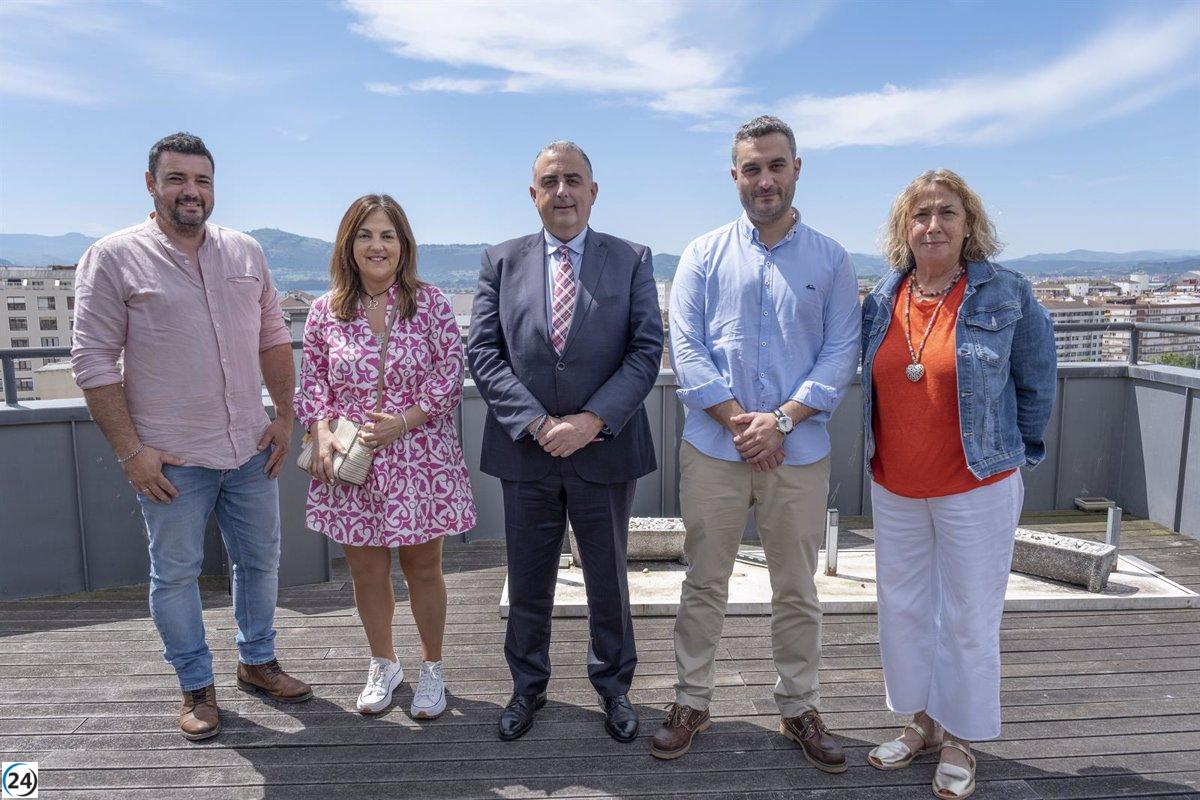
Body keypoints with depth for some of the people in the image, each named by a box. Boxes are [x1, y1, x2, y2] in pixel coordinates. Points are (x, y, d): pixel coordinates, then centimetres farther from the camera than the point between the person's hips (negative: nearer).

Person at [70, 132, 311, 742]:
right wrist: (130, 450, -11)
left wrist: (284, 418, 5)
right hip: (170, 458, -4)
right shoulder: (113, 257, -6)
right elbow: (93, 360, -8)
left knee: (259, 560, 15)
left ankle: (257, 661, 36)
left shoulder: (245, 253, 6)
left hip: (251, 449, 4)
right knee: (175, 573, 9)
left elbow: (273, 338, 11)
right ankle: (196, 686, 29)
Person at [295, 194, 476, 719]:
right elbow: (313, 381, 8)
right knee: (366, 572, 14)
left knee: (423, 568, 11)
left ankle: (431, 668, 32)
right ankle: (383, 665, 37)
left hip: (420, 462, -2)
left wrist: (403, 421, -16)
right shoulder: (325, 312, 2)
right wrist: (321, 433, -8)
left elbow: (450, 375, -6)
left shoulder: (431, 304, -5)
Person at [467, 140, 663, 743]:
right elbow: (483, 352, -2)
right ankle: (528, 686, 37)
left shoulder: (632, 261, 1)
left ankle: (613, 686, 37)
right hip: (525, 451, 1)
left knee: (608, 579, 15)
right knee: (527, 581, 15)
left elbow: (646, 351, -6)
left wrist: (592, 420, -17)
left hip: (606, 448, -1)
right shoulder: (501, 262, 4)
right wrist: (537, 423, -14)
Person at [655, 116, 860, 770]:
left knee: (796, 591, 12)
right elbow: (686, 349, -3)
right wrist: (740, 420, -13)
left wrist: (782, 420, -14)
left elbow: (841, 354, 0)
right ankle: (691, 702, 26)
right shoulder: (704, 255, 4)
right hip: (713, 449, 0)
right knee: (704, 584, 9)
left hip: (800, 452, 1)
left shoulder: (830, 260, 6)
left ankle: (799, 709, 30)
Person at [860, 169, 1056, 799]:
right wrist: (881, 454, 12)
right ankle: (921, 722, 35)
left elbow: (1036, 382, 0)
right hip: (894, 488, 4)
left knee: (968, 618, 8)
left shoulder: (1005, 295, -9)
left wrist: (1016, 454, 5)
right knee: (902, 609, 15)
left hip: (976, 487, -4)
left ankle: (959, 740, 28)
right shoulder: (882, 300, 1)